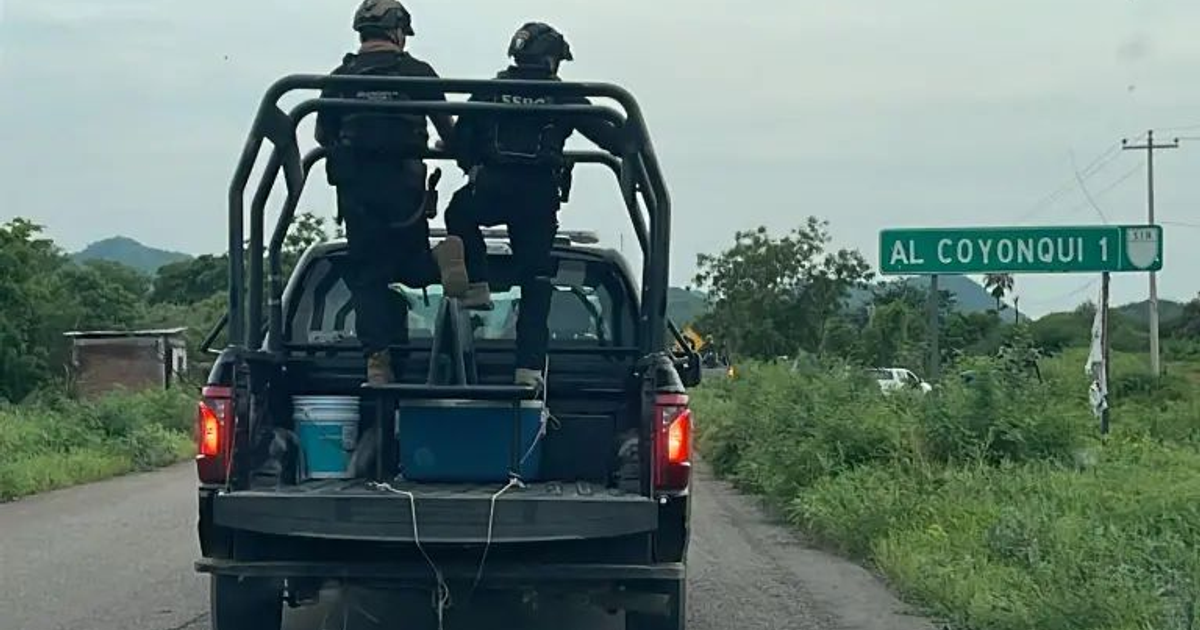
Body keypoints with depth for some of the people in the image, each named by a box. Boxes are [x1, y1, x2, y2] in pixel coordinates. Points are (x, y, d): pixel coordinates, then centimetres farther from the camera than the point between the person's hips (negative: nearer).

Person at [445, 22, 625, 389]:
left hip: (491, 190, 1)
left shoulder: (490, 92, 10)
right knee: (536, 285, 5)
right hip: (540, 197, 0)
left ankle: (477, 287, 17)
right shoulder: (563, 98, 6)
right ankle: (529, 367, -2)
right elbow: (603, 132, 6)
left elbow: (461, 135, 8)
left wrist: (471, 166, 24)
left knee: (459, 215, 34)